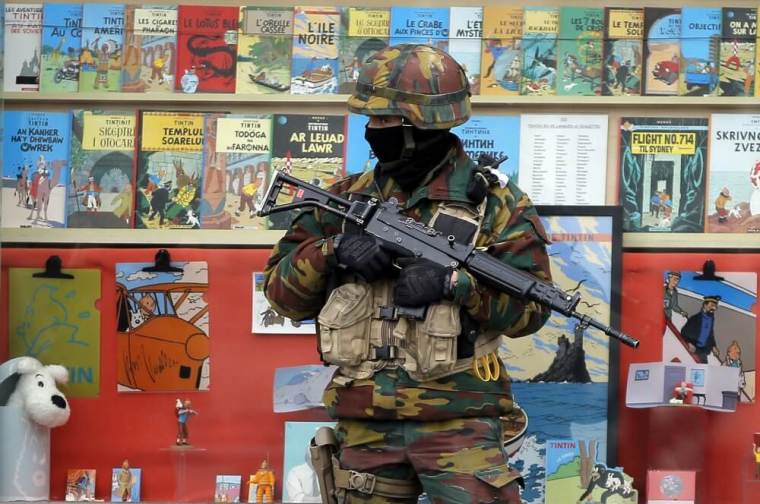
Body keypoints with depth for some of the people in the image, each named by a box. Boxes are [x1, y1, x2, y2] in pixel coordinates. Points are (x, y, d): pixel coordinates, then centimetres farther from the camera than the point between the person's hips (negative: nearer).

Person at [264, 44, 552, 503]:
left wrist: (454, 281, -19)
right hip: (365, 425, 4)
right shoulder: (348, 199, 10)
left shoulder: (493, 202, 0)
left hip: (458, 420, -4)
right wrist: (333, 251, -11)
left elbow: (532, 306, -5)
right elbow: (284, 291, 8)